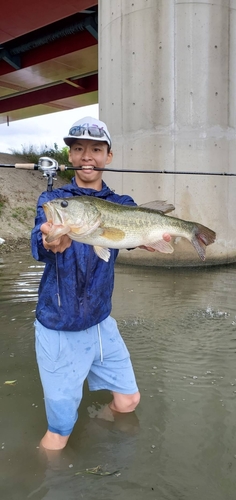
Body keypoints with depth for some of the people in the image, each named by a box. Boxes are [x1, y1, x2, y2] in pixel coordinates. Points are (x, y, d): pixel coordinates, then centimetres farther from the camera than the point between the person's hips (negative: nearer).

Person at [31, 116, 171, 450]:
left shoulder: (121, 204, 3)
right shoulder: (52, 200, -6)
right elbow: (38, 244, -25)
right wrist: (52, 243, -49)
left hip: (102, 322, 4)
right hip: (59, 329, -3)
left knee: (128, 402, 14)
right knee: (60, 432, 3)